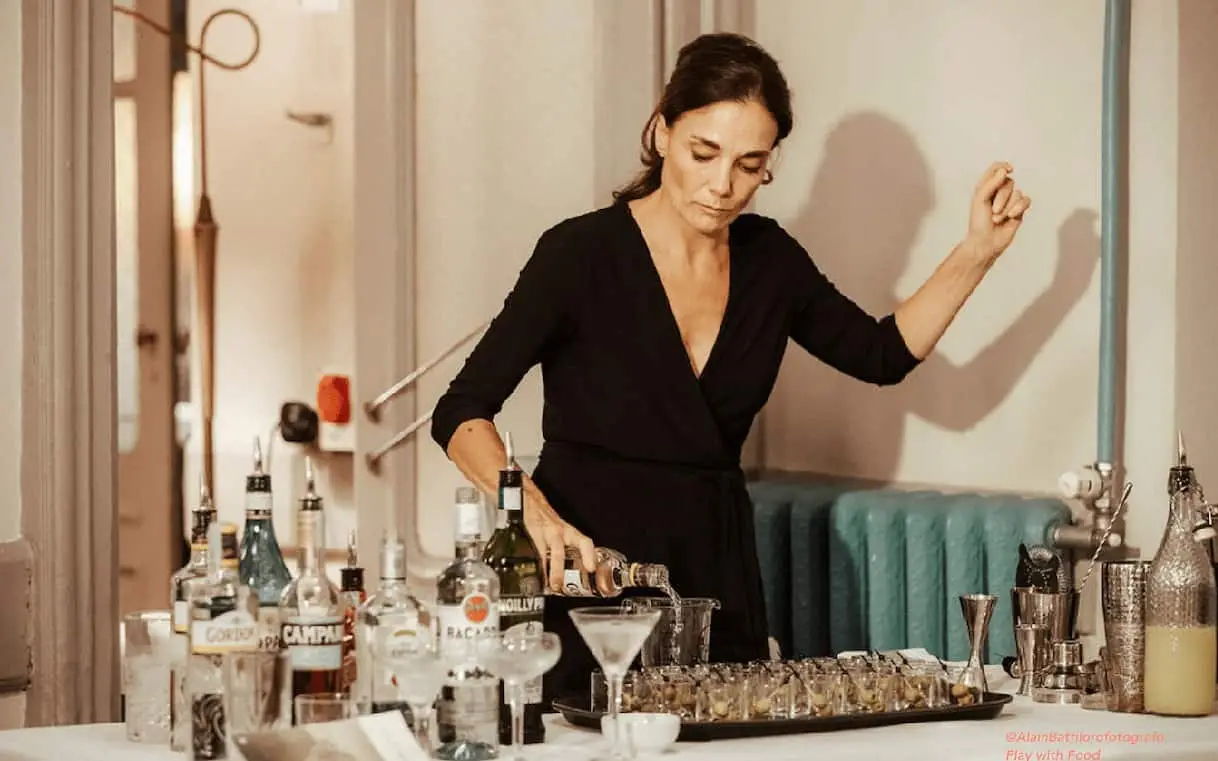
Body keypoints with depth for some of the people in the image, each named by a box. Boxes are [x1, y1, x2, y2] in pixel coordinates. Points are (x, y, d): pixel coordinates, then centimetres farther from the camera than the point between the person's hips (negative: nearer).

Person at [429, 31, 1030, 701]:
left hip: (718, 570, 5)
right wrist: (535, 513, -33)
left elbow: (884, 354, 15)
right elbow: (461, 414, -16)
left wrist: (978, 250, 3)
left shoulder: (767, 258, 3)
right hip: (588, 563, -4)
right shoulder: (581, 253, -13)